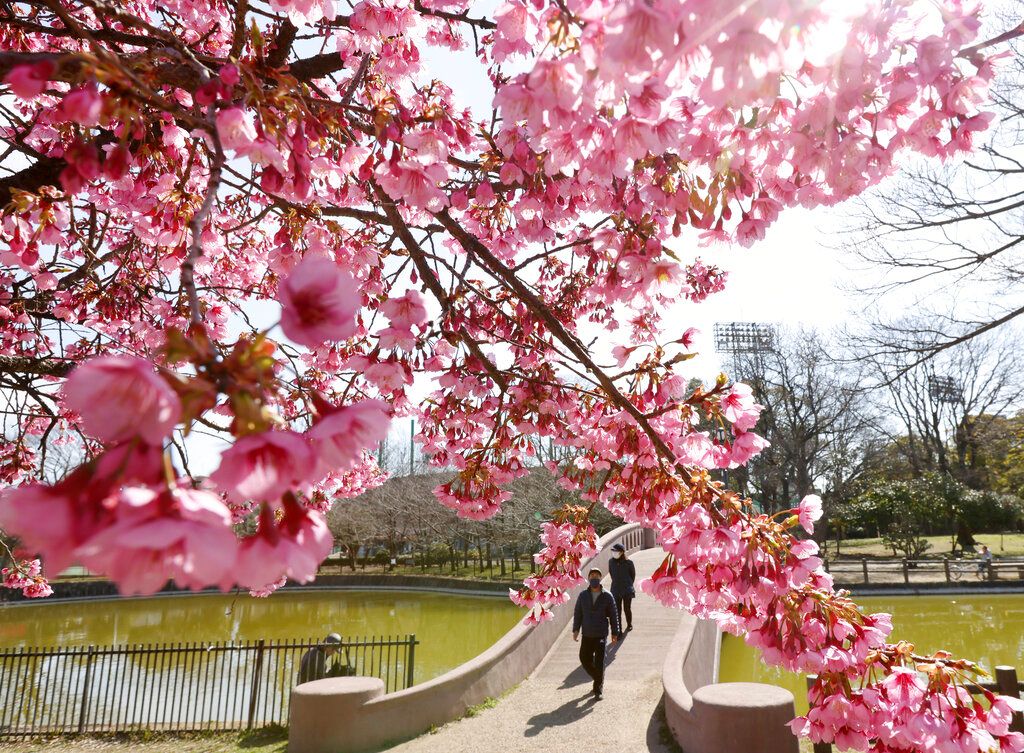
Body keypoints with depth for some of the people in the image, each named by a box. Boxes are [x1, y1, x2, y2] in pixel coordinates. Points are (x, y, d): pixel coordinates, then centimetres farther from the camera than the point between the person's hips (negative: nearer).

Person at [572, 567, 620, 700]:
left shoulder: (607, 596, -3)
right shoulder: (583, 595, 2)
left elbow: (613, 615, 2)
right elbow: (577, 613, 5)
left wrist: (615, 633, 2)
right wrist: (575, 629, -2)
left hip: (601, 635, -3)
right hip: (587, 635, 3)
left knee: (599, 663, -5)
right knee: (585, 660, 7)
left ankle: (598, 690, 10)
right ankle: (598, 679, 34)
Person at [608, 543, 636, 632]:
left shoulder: (628, 562, -13)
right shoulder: (611, 562, -4)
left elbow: (633, 574, 3)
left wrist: (629, 584, 10)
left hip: (627, 590, -2)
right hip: (616, 590, 2)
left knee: (627, 608, 12)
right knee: (617, 610, 2)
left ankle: (629, 625, 37)